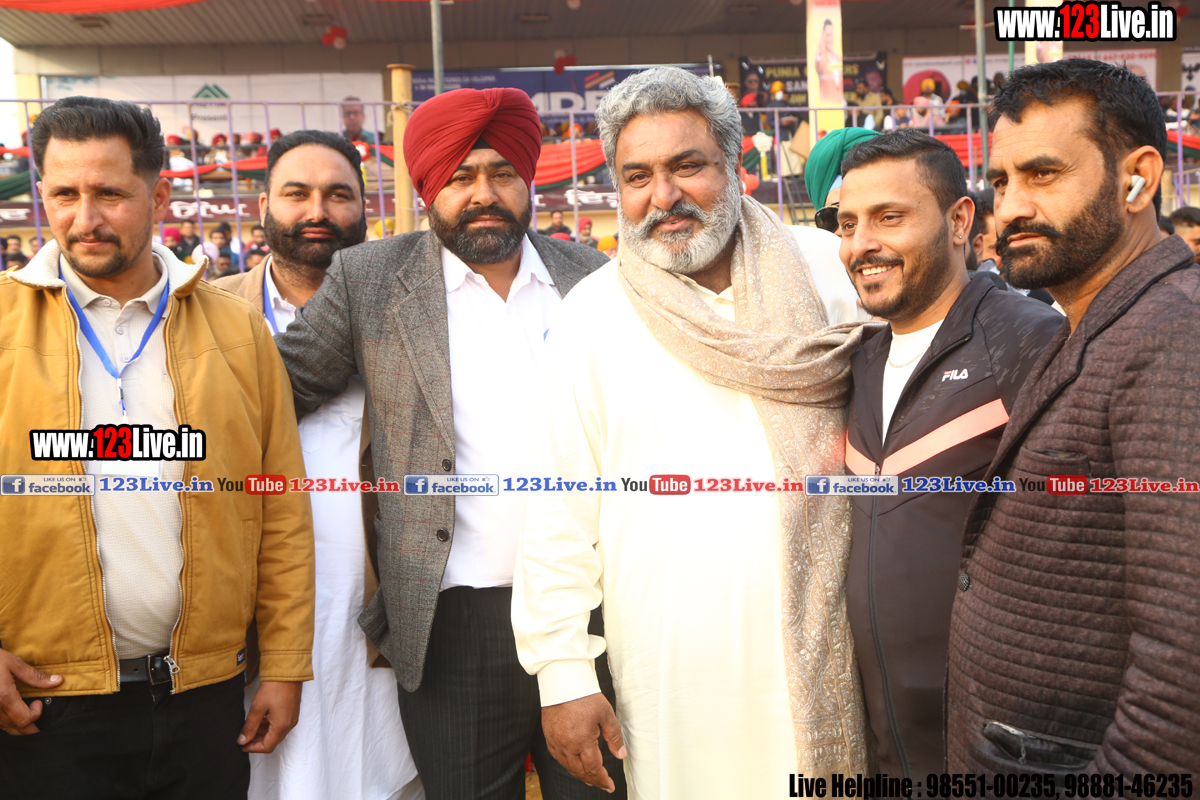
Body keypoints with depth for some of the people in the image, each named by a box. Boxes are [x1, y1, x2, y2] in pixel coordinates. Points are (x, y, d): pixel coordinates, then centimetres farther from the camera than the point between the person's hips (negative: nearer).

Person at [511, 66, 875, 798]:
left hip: (820, 655, 1)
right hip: (669, 676, -1)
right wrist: (564, 673, -5)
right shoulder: (593, 313, -3)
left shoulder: (828, 270, 0)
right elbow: (560, 514, -4)